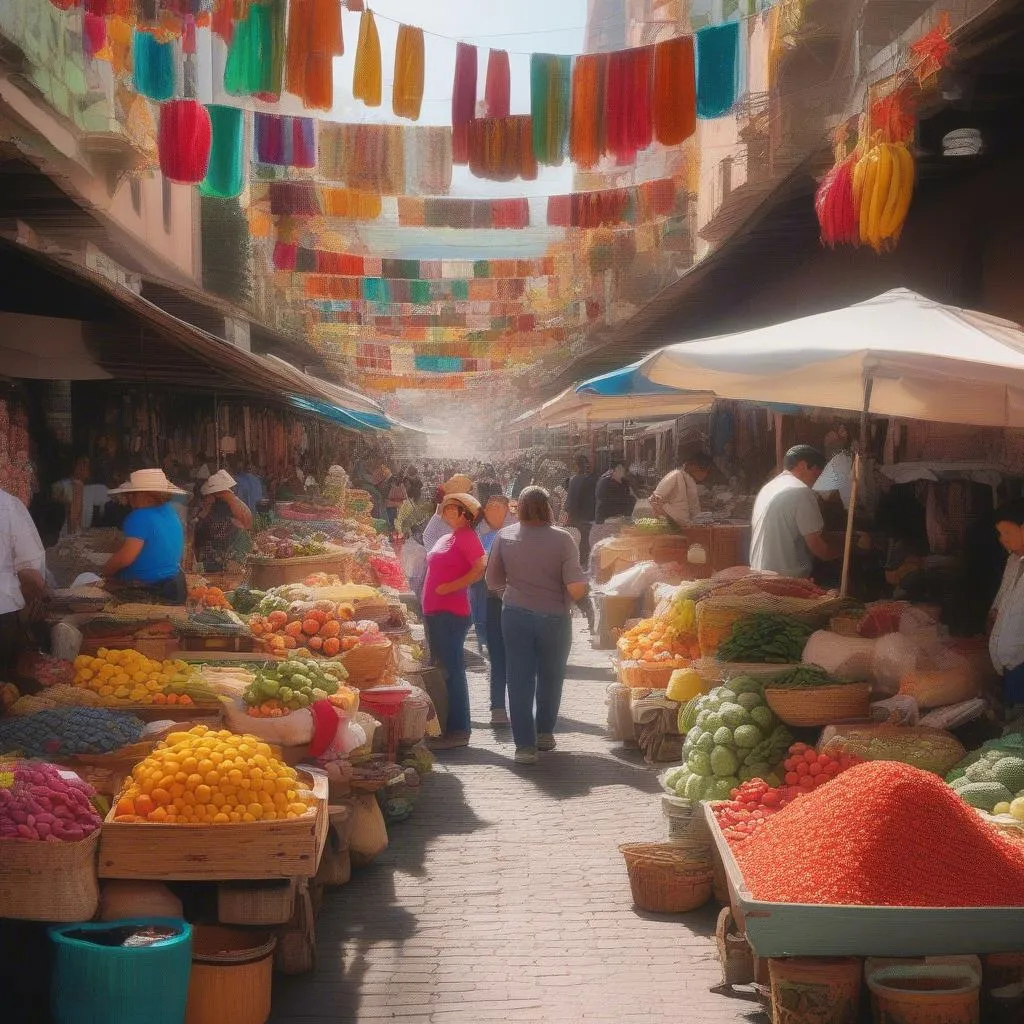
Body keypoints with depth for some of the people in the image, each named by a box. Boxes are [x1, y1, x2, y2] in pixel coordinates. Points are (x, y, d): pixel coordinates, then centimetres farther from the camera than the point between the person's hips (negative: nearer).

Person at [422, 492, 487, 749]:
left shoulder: (467, 536, -9)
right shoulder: (448, 538, 19)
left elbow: (480, 569, -19)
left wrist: (447, 588, -18)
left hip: (451, 612, -10)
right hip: (436, 612, 10)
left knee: (452, 670, -7)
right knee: (442, 668, 13)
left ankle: (458, 730, -3)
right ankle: (446, 726, 20)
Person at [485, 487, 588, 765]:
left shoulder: (504, 537, -5)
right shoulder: (562, 540, -13)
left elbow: (492, 581, 3)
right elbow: (577, 588, -16)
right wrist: (567, 600, 4)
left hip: (515, 615, 1)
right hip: (554, 617, -1)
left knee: (520, 679, 5)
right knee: (550, 677, 19)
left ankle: (525, 744, 2)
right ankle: (544, 732, 32)